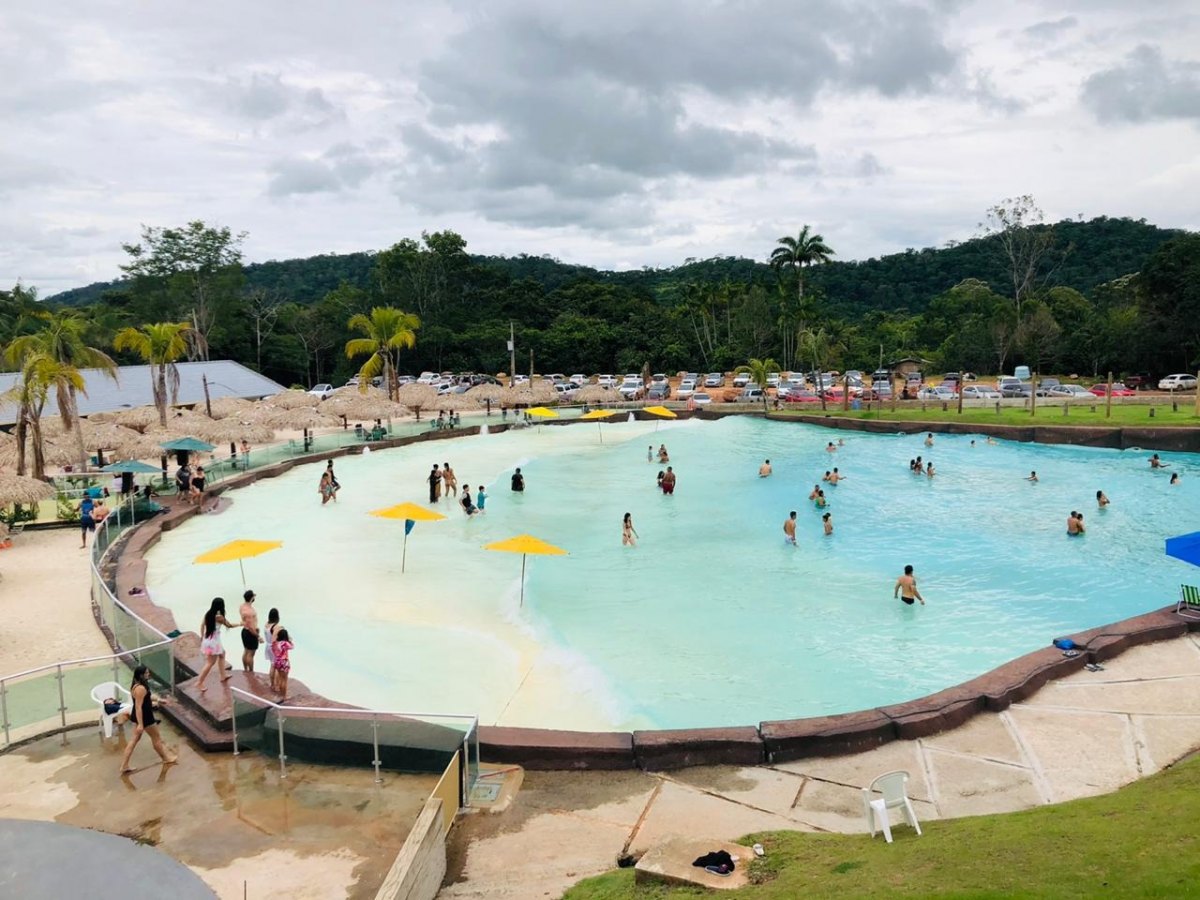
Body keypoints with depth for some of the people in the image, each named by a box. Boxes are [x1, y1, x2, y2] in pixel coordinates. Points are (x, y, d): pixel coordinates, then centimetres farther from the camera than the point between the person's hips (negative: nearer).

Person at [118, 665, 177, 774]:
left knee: (135, 739, 15)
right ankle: (166, 758, 30)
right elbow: (138, 707, -30)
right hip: (145, 717, -9)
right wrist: (140, 724, -29)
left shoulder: (135, 685, 4)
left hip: (138, 716, 10)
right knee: (156, 738, 11)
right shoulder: (141, 688, -29)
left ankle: (124, 766, 16)